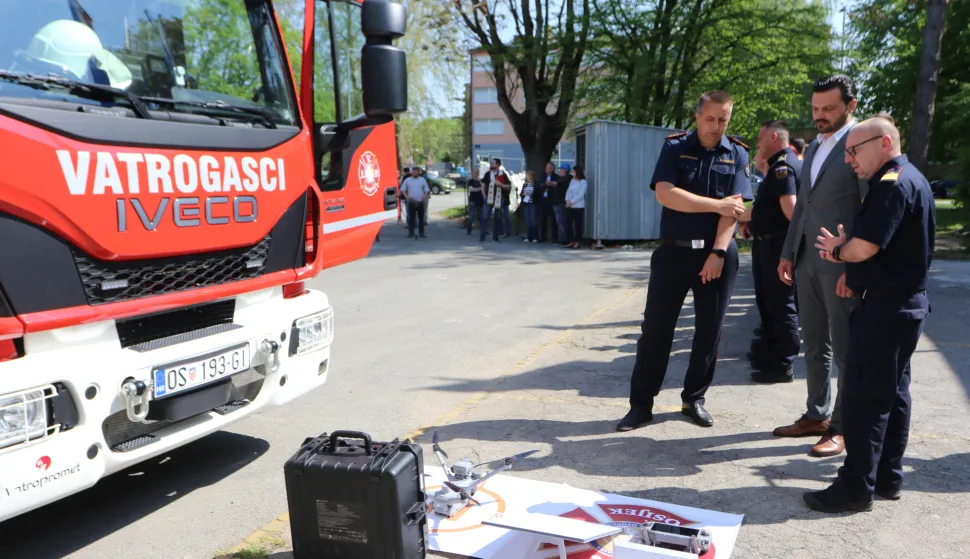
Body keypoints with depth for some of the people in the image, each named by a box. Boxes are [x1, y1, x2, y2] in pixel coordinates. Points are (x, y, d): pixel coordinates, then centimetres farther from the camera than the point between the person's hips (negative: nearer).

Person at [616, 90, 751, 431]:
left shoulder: (737, 155, 4)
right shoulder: (675, 147, 1)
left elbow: (735, 208, -6)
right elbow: (665, 194, -14)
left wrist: (717, 253, -16)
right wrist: (716, 204, -15)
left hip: (718, 253, 1)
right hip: (674, 250, -1)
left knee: (709, 330, 7)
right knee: (656, 327, 0)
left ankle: (694, 399, 23)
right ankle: (641, 403, 8)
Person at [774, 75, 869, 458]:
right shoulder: (814, 146, 16)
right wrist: (788, 253, 13)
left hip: (841, 265, -7)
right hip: (807, 260, 8)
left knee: (845, 350, 3)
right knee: (814, 346, 14)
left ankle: (841, 427, 13)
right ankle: (817, 415, 26)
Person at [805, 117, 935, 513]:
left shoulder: (892, 184, -18)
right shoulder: (908, 179, 16)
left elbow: (864, 247, -25)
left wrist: (838, 249, -4)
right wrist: (845, 253, 2)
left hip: (885, 308, -11)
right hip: (903, 302, 11)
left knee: (865, 398, -4)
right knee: (893, 394, 15)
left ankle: (857, 487, 3)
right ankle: (887, 478, 24)